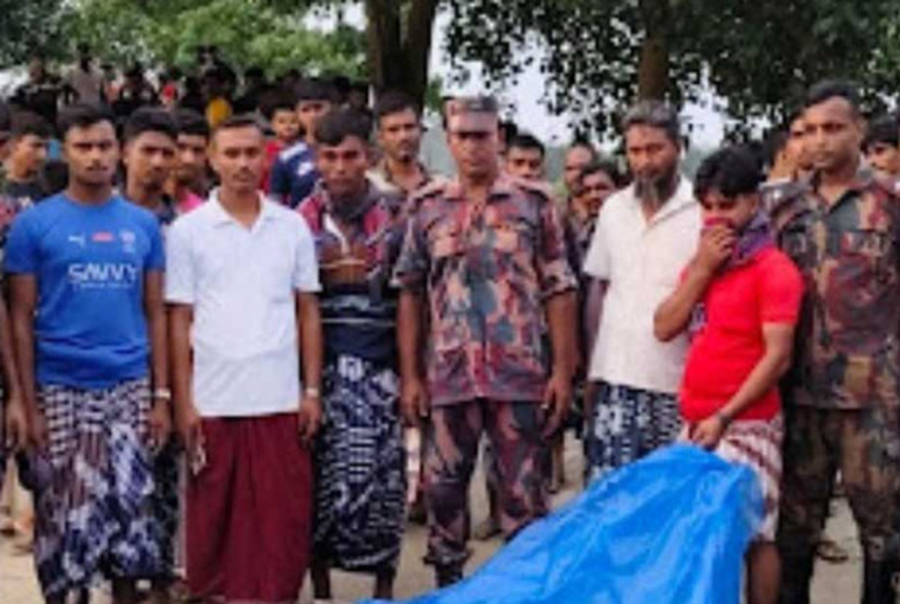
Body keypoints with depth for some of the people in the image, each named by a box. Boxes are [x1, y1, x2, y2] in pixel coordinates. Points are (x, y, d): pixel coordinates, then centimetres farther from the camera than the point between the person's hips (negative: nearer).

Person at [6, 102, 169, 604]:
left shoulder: (144, 224, 6)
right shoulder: (34, 224, -2)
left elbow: (155, 313, 8)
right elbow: (22, 319, -1)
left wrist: (162, 396, 2)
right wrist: (29, 404, -6)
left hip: (130, 389, 2)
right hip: (60, 391, -2)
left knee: (129, 509, 8)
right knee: (63, 517, 4)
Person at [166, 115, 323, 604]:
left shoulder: (292, 226, 7)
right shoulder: (188, 231, 2)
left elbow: (307, 312, 10)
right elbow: (179, 321, 2)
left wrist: (312, 390, 4)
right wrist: (183, 402, -3)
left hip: (281, 400, 1)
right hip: (214, 402, -1)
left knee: (284, 518, 2)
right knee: (214, 520, 6)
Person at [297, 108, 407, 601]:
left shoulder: (395, 217, 5)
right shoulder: (300, 222, 6)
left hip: (379, 365, -1)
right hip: (319, 364, 1)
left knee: (381, 475, -3)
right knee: (321, 476, 3)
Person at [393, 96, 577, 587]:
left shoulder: (534, 204, 2)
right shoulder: (427, 208, 7)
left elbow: (558, 292, 2)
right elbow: (410, 296, 8)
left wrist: (562, 371, -4)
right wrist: (410, 376, 3)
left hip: (520, 376, -2)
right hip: (448, 376, 2)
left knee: (524, 491, 4)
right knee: (443, 487, 8)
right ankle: (448, 587, 22)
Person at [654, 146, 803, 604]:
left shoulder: (773, 269, -9)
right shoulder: (704, 261, 14)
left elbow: (777, 356, -14)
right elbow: (664, 328, 4)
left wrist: (723, 417, -17)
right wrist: (701, 269, -5)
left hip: (746, 425, -7)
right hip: (695, 422, 7)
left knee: (752, 533, -3)